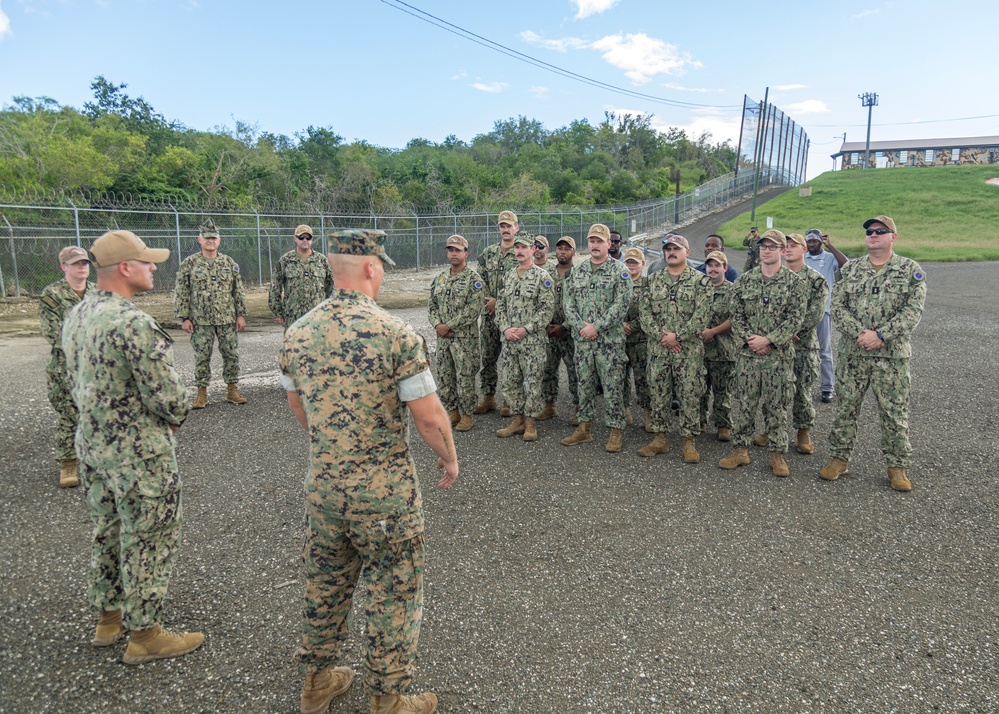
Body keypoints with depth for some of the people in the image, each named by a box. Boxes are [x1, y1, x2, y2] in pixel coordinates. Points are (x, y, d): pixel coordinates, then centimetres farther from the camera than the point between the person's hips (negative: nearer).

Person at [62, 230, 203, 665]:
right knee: (148, 542, 5)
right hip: (139, 453, -9)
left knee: (106, 532, 22)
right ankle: (144, 635, 19)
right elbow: (166, 395, -24)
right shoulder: (134, 323, -25)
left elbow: (76, 381, 13)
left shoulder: (76, 316, 5)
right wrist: (176, 417, -3)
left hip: (92, 444, 9)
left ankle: (109, 618, 38)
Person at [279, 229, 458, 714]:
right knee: (393, 593, 12)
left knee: (326, 583, 23)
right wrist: (449, 459, 1)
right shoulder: (396, 334, -19)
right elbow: (429, 415, -17)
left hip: (322, 483, 6)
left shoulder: (297, 333, -1)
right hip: (385, 490, -5)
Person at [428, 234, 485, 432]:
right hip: (443, 337, 6)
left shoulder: (473, 279, -7)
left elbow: (473, 310, -16)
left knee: (465, 377, 0)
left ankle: (467, 415, 11)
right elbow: (432, 305, 14)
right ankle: (452, 412, 24)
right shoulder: (440, 279, 13)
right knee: (445, 376, 11)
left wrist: (449, 326, -16)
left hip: (465, 338, -6)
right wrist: (437, 325, -6)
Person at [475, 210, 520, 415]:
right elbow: (480, 280, 11)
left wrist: (498, 301, -15)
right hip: (489, 314, 5)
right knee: (486, 356, 8)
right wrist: (487, 300, -4)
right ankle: (488, 397, 20)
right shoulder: (488, 253, 11)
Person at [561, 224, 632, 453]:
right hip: (581, 339, 5)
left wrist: (597, 327, -16)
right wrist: (580, 327, -8)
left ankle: (616, 431, 9)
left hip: (610, 339, -4)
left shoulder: (620, 272, -3)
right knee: (584, 383, 11)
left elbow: (621, 305, -12)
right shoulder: (577, 272, 11)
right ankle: (584, 429, 22)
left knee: (612, 386, -1)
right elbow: (568, 302, 7)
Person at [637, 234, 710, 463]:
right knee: (658, 394, 8)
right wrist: (661, 335, -11)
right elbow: (644, 311, 3)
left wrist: (677, 336, -16)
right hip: (658, 348, 4)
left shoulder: (700, 280, -1)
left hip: (689, 350, -3)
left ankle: (689, 442, 11)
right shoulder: (654, 280, 11)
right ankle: (659, 438, 20)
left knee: (689, 395, 1)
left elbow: (701, 316, -10)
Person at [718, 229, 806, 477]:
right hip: (747, 354, 2)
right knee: (745, 403, 7)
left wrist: (768, 339, -16)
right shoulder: (744, 280, 7)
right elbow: (736, 315, 4)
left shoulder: (794, 282, 0)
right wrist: (749, 340, -10)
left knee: (777, 406, 5)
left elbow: (795, 319, -7)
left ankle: (777, 454, 16)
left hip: (779, 355, -2)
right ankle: (741, 450, 17)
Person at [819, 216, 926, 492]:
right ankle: (839, 458, 21)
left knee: (895, 412, 5)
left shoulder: (911, 270, 1)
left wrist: (880, 335, -18)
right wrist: (860, 333, -16)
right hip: (851, 353, 2)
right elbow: (837, 307, -1)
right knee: (846, 406, 8)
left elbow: (913, 310, -8)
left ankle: (897, 465, 18)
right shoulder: (849, 269, 7)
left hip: (893, 355, -2)